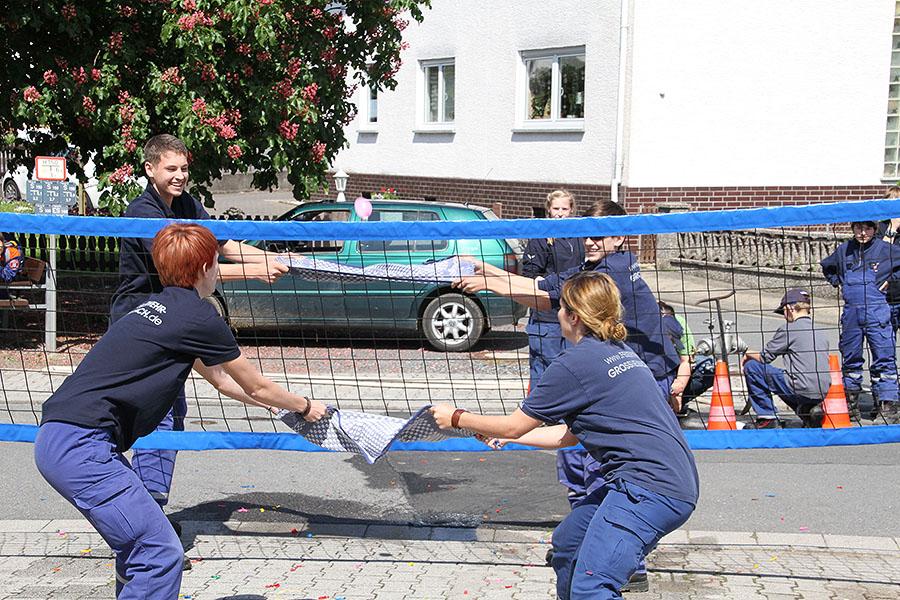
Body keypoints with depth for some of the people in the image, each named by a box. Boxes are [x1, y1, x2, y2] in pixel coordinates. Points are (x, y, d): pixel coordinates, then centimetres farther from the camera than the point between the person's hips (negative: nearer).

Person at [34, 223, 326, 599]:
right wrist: (306, 406, 23)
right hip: (81, 445, -10)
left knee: (138, 545, 21)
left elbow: (218, 378, 33)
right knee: (161, 554, -10)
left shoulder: (160, 306, 20)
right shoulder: (199, 316, -7)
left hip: (55, 440, 10)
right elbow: (256, 387, 5)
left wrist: (280, 404, 42)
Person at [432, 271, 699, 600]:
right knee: (566, 545, 22)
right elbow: (571, 434, 23)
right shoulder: (620, 351, 17)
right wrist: (504, 435, 29)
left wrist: (456, 418, 14)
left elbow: (514, 426, -1)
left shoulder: (574, 362, -10)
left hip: (653, 488, -10)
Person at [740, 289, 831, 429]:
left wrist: (748, 354, 22)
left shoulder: (789, 329, -4)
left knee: (751, 366, 1)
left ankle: (767, 419, 2)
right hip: (824, 393, 8)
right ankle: (810, 412, 10)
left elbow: (764, 358, 1)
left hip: (803, 390, -8)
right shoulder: (820, 332, 17)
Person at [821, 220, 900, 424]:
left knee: (884, 359, -4)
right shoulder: (844, 250, 7)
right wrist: (838, 282, 12)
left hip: (877, 312, -3)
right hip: (851, 313, 3)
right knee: (850, 359, 11)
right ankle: (850, 404, 22)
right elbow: (827, 266, 25)